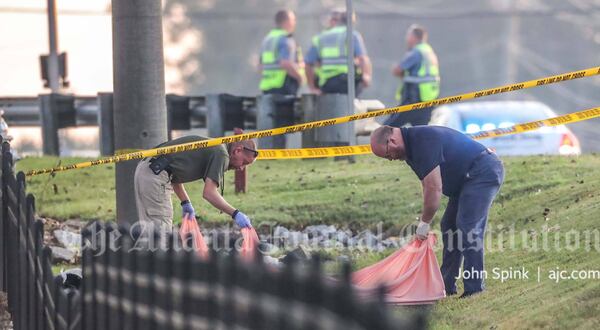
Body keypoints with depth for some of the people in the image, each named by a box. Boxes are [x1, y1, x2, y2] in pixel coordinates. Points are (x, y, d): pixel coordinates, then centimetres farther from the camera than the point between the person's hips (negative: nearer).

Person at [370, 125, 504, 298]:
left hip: (484, 172, -11)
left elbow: (434, 188, -23)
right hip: (466, 179, 11)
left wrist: (424, 222, -13)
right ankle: (446, 287, 16)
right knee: (449, 225, 11)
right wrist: (425, 221, 6)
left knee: (468, 227, -17)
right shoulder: (411, 147, 10)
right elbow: (429, 186, 13)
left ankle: (474, 289, -15)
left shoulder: (423, 141, -23)